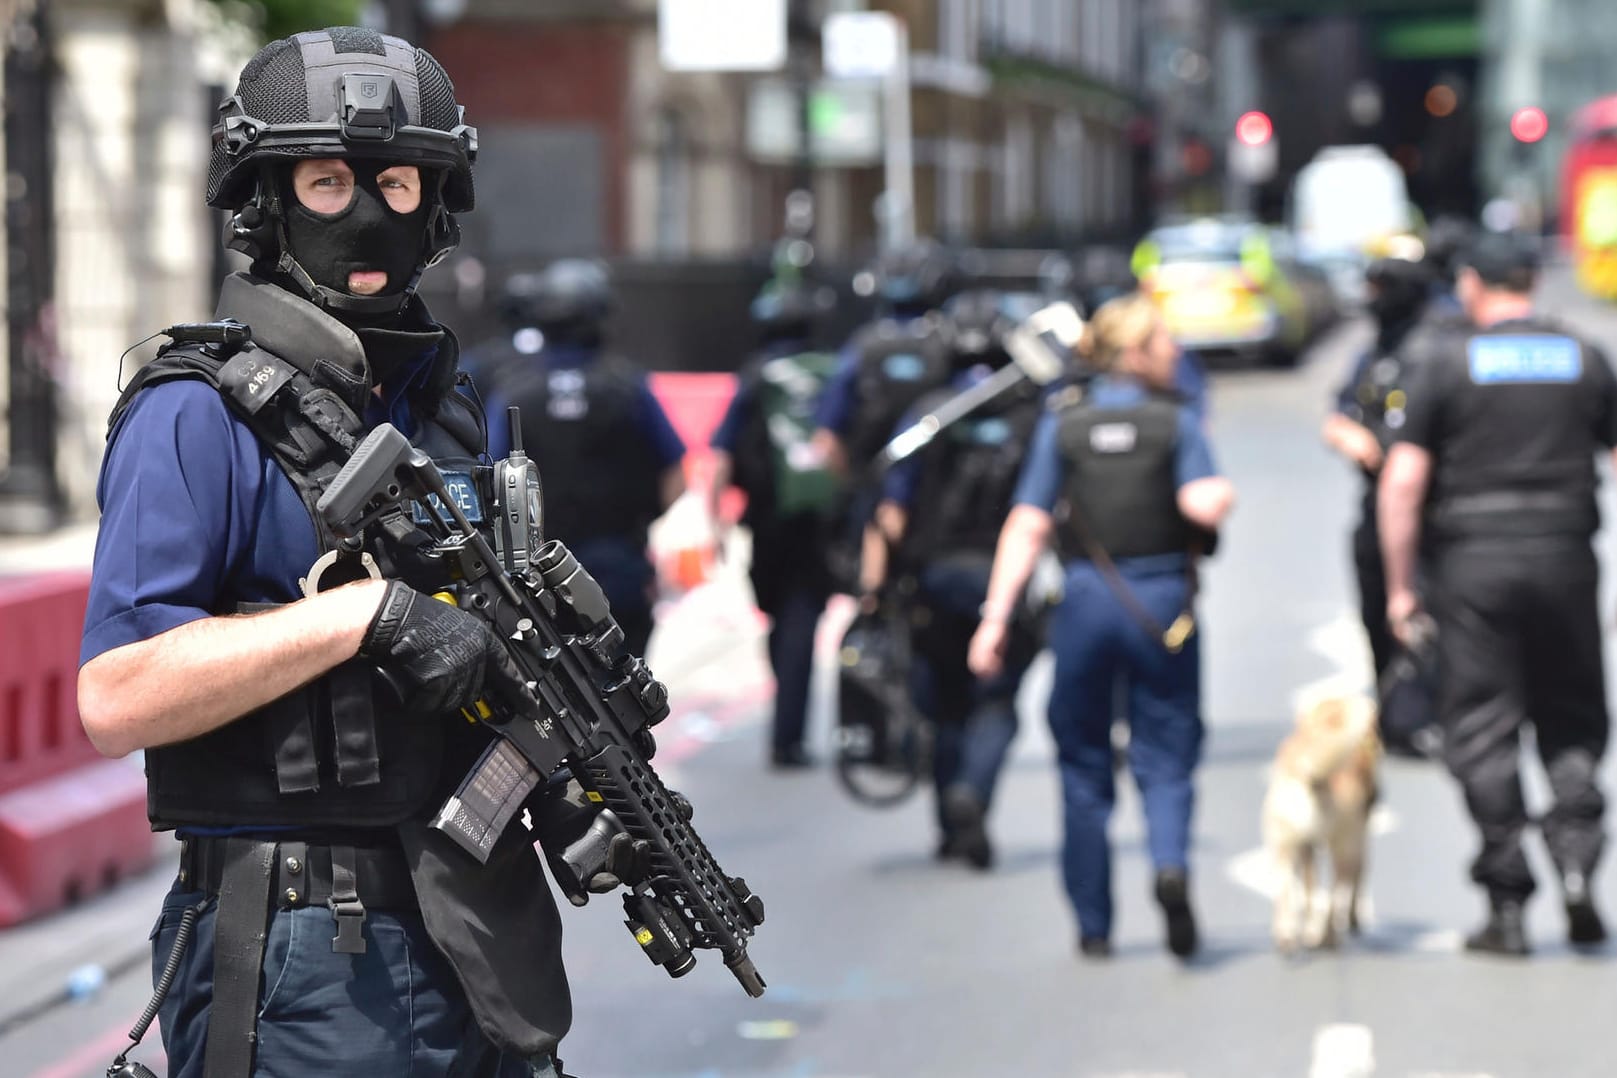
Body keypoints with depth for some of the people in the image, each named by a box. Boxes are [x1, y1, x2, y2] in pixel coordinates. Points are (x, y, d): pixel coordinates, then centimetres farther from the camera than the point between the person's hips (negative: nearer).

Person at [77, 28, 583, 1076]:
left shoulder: (448, 412, 14)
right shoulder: (199, 419, -9)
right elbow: (117, 697, -19)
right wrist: (367, 613, -22)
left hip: (480, 946, 7)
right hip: (307, 972, -7)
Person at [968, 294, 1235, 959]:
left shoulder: (1062, 424, 2)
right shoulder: (1175, 423, -2)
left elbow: (1027, 527, -4)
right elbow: (1204, 505, -16)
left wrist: (996, 618, -5)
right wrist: (1223, 494, 7)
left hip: (1085, 602, 1)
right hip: (1162, 603, -1)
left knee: (1084, 761, 12)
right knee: (1164, 754, 7)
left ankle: (1093, 927, 14)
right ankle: (1171, 863, -23)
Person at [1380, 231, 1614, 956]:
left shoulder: (1446, 364, 1)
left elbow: (1402, 482, -4)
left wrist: (1400, 585, 1)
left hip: (1472, 563, -2)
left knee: (1482, 732, 1)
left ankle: (1507, 904, -1)